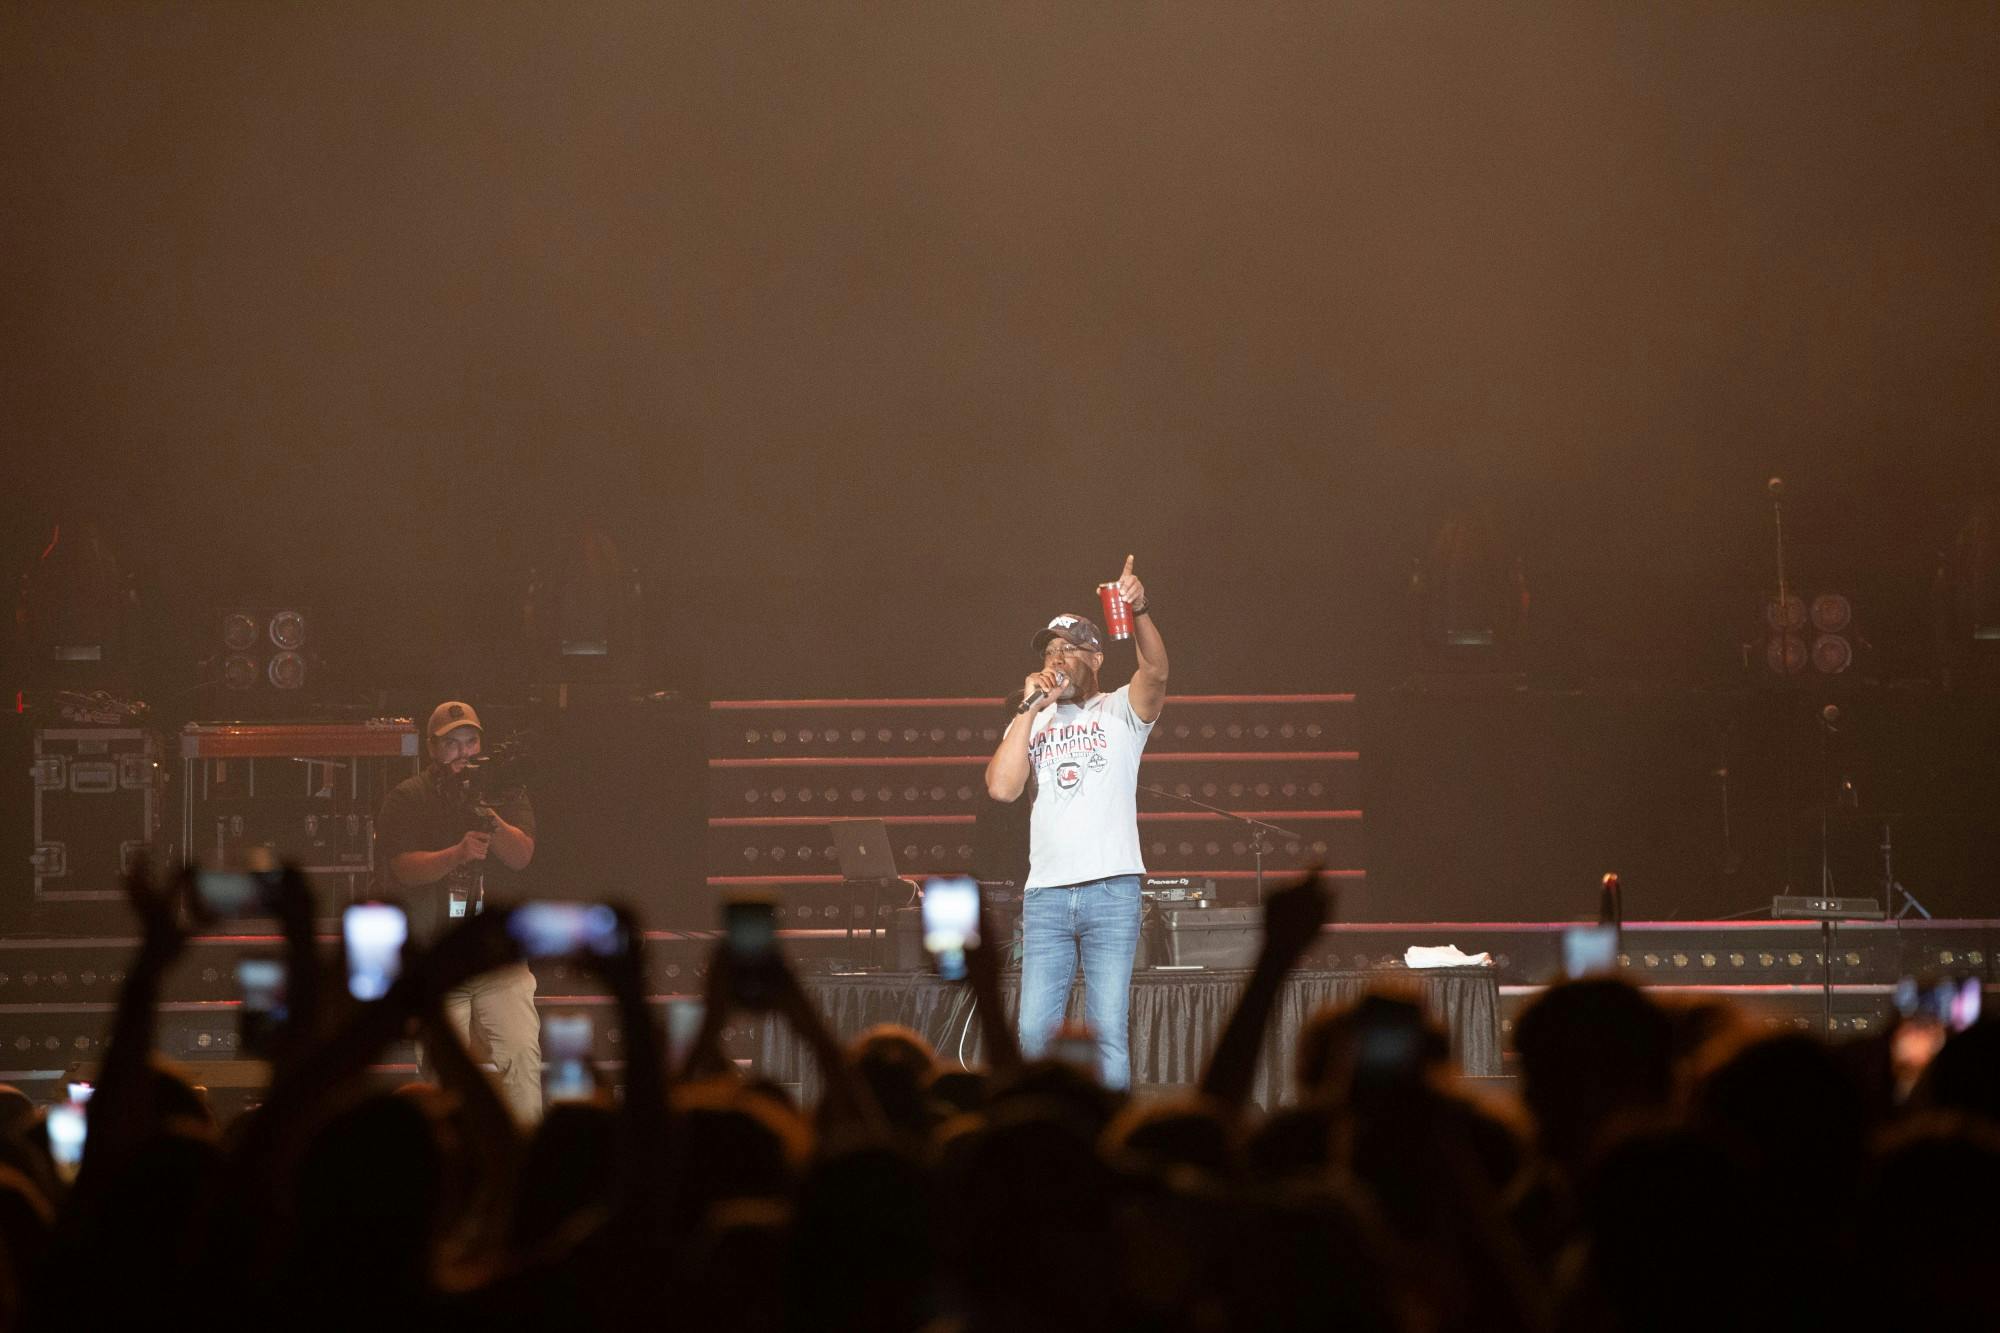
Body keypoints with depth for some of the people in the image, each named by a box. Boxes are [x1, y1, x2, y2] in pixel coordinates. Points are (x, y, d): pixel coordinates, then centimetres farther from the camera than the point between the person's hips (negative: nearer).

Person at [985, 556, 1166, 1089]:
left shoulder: (1121, 711, 7)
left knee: (1108, 1030, -5)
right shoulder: (1030, 724, 17)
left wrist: (1139, 612, -33)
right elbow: (1002, 786, 0)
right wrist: (1031, 708, 0)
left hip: (1111, 890, -3)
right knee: (1034, 1031, -3)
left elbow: (1156, 672, -15)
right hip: (1045, 895, 3)